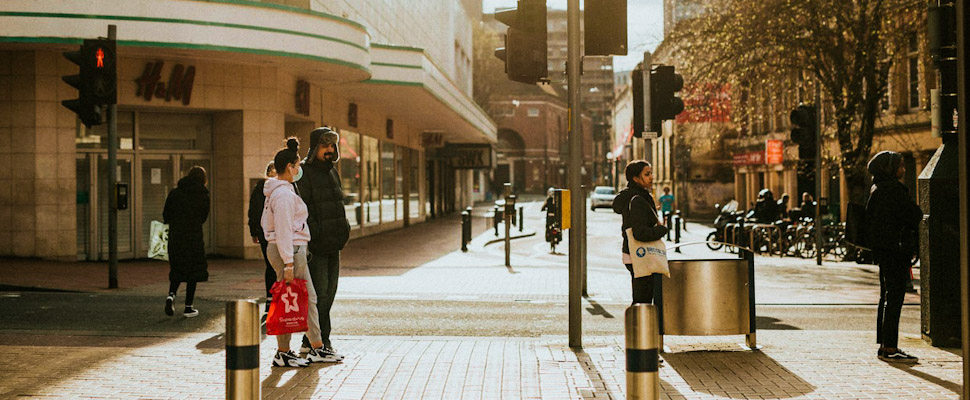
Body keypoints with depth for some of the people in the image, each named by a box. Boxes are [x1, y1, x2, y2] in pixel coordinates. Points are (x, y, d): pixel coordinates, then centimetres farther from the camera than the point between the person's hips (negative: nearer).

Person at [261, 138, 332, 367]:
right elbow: (283, 230, -22)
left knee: (308, 299, 14)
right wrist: (288, 263, -22)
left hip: (295, 250, 11)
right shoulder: (284, 194, -17)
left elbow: (264, 222, 22)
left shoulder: (277, 191, 15)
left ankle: (317, 349, 19)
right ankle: (282, 354, 4)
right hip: (289, 251, -11)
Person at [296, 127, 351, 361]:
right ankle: (321, 343, -1)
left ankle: (310, 341, 17)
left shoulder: (332, 171, 17)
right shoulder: (303, 173, -10)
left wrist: (343, 229, 14)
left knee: (329, 291, 10)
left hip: (333, 243, 9)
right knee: (319, 293, -6)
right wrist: (311, 235, -22)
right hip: (316, 244, -9)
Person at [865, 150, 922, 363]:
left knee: (887, 297, 15)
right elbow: (915, 216, -16)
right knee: (894, 297, -7)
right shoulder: (893, 188, -16)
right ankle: (890, 348, -6)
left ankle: (884, 345, 21)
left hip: (882, 248, 10)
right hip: (895, 248, -10)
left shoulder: (877, 188, 14)